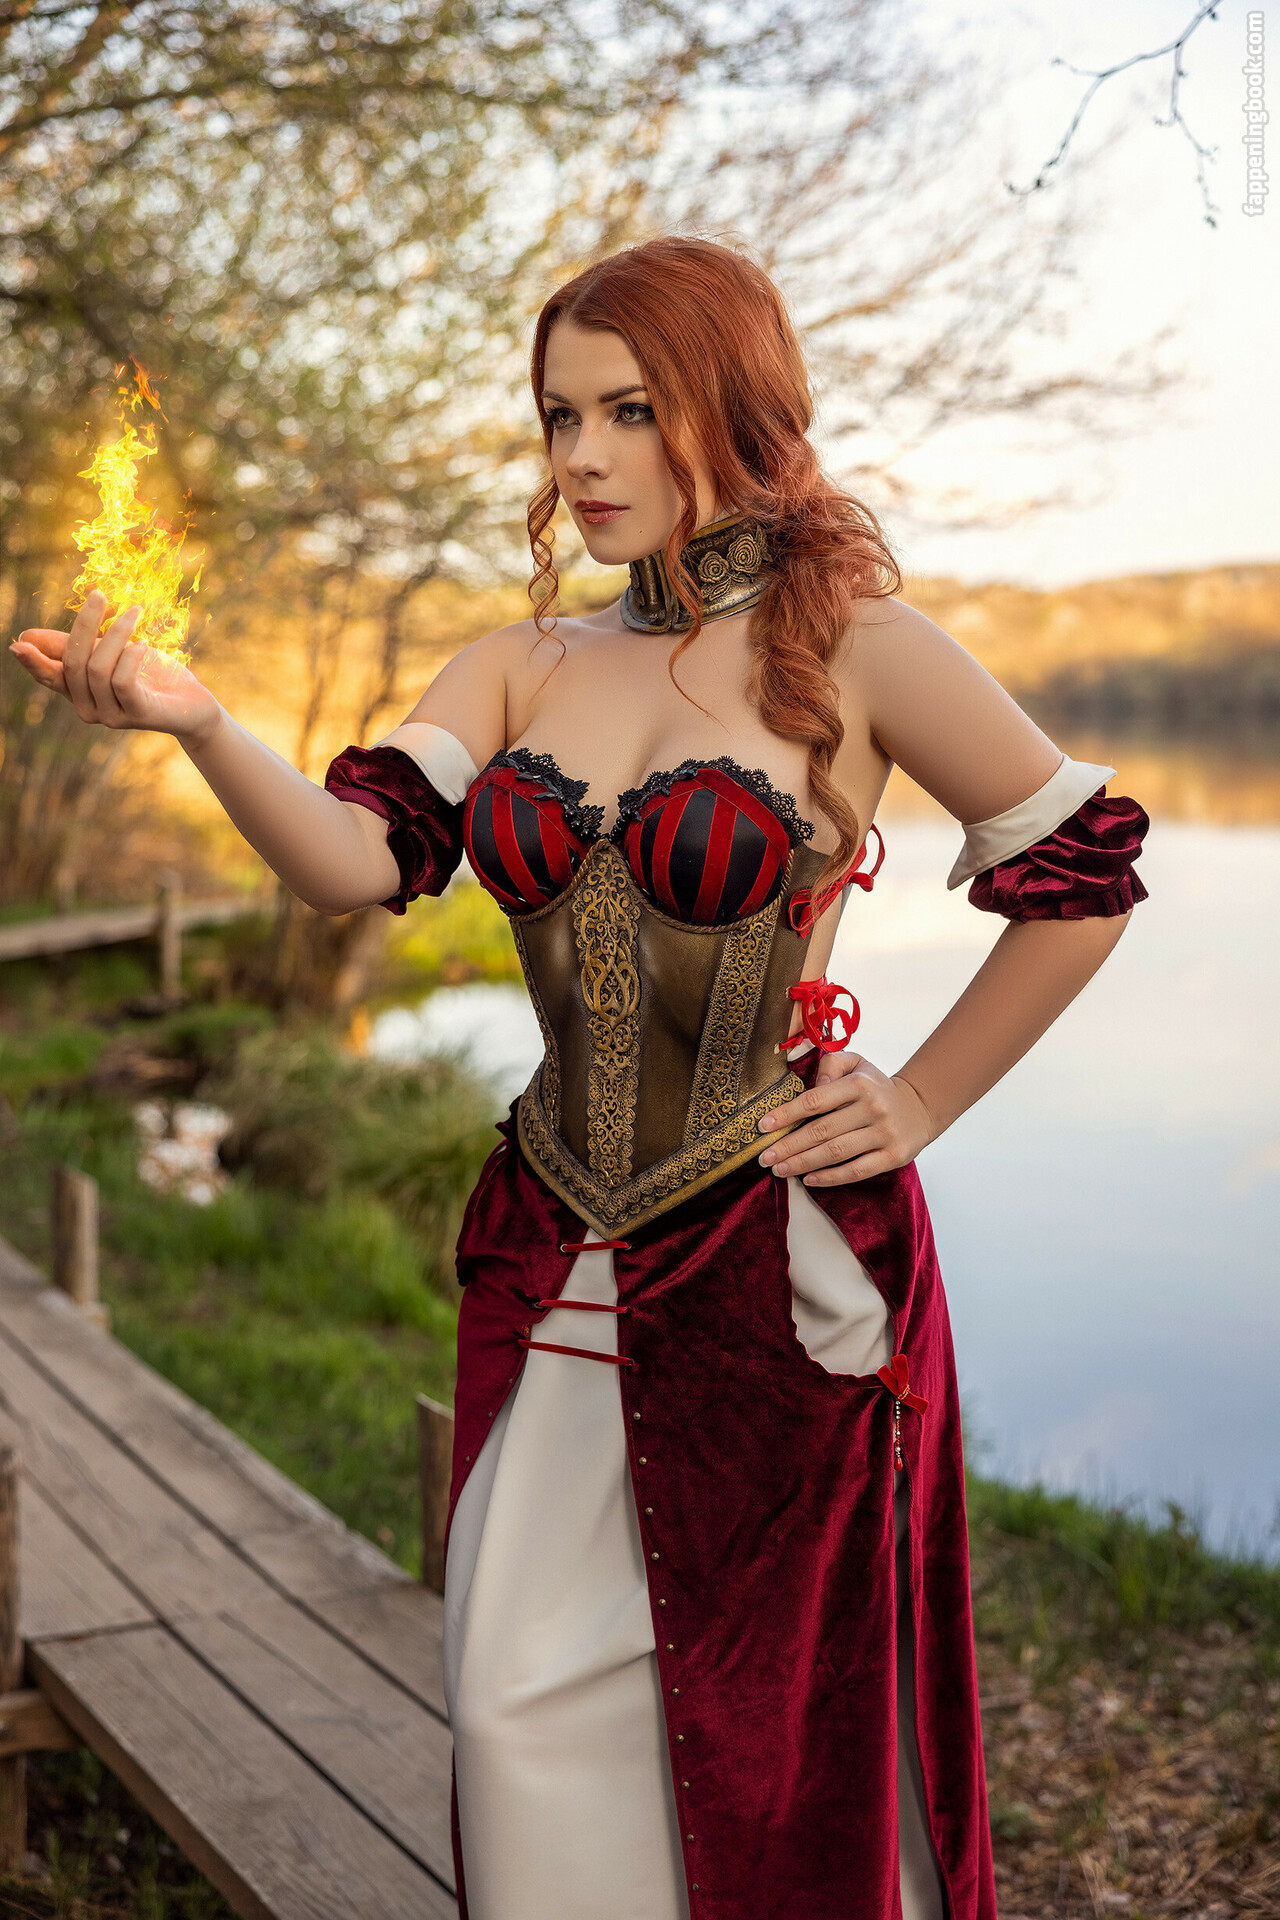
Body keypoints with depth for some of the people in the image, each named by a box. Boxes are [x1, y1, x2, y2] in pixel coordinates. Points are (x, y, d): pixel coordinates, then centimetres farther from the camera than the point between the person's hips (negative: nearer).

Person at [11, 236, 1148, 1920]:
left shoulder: (845, 643, -7)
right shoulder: (522, 668, 6)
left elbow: (1084, 874, -1)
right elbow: (357, 856, -9)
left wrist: (917, 1108, -2)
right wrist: (194, 723, -26)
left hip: (777, 1259, -4)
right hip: (557, 1259, 4)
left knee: (782, 1719, 11)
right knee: (528, 1710, 10)